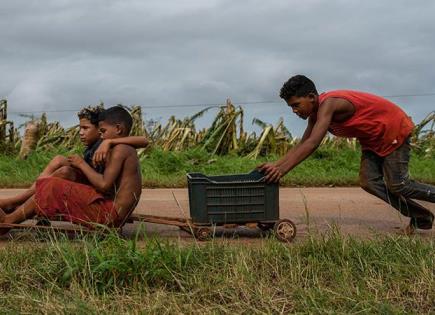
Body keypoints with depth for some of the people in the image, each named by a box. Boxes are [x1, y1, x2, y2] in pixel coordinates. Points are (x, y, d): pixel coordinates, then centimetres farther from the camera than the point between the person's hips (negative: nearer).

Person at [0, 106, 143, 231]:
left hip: (109, 214, -10)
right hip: (116, 216, 10)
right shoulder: (129, 151, 19)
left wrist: (82, 164, -6)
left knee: (53, 187, -7)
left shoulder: (119, 150, -11)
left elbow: (104, 185, -19)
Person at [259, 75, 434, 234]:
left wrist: (283, 170, -43)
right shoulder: (316, 113, -2)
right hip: (372, 139, 9)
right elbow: (302, 145, 1)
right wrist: (276, 165, -11)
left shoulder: (328, 104, -31)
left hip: (395, 130, -9)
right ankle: (420, 218, 8)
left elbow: (312, 144, -41)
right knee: (369, 182, -3)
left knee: (398, 185, -11)